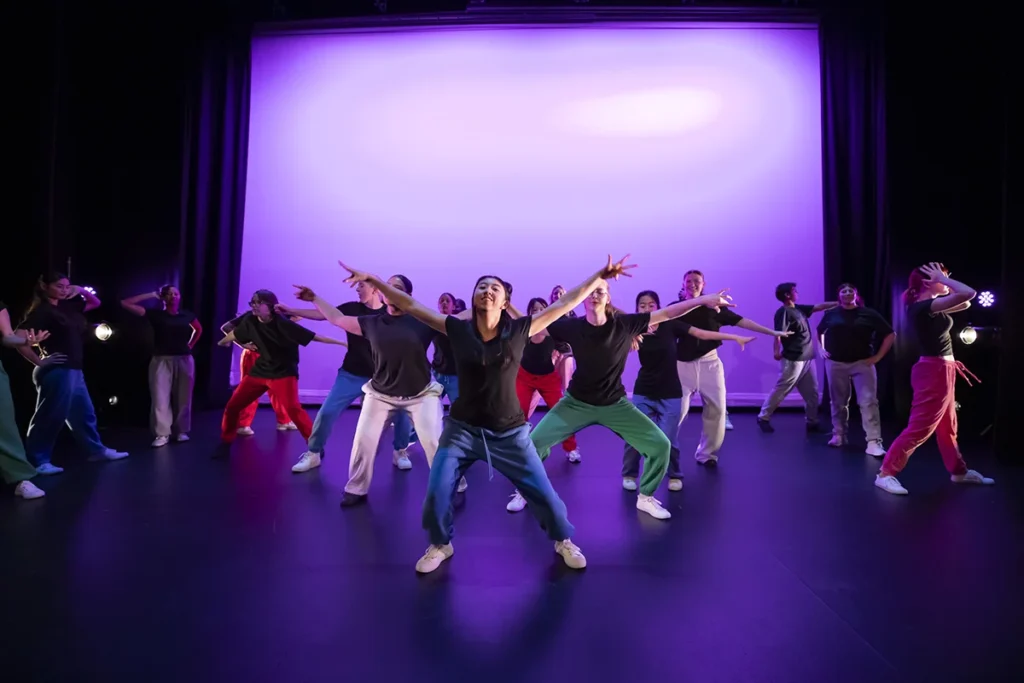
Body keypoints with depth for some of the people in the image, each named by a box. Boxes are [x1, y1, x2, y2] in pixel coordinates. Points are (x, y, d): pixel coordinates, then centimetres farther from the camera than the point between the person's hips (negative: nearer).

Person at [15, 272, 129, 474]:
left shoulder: (67, 306, 12)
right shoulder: (41, 311, -11)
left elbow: (95, 303, 26)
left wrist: (81, 291, 8)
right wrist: (39, 361, -18)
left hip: (73, 370, 9)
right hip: (56, 371, -9)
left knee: (84, 413, 15)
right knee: (50, 416, -5)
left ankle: (97, 450, 24)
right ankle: (37, 462, 3)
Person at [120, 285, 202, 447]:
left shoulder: (187, 315, 7)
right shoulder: (156, 314, 0)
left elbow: (199, 329, 26)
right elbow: (125, 304, -3)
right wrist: (152, 295, -1)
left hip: (184, 360, 2)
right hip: (162, 360, -2)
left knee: (183, 397, 6)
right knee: (160, 397, -7)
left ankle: (181, 431, 18)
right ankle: (162, 434, -2)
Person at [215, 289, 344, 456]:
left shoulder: (283, 324, -21)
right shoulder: (250, 321, -7)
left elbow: (314, 336, -24)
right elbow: (235, 334, 16)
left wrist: (342, 342, -29)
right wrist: (222, 342, 36)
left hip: (284, 373, -6)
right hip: (260, 371, 6)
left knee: (293, 409, -24)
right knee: (232, 405, 6)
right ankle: (226, 443, 29)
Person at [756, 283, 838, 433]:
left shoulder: (799, 308, 13)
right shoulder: (783, 312, -14)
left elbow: (820, 306, 18)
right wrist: (777, 351, -35)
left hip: (807, 358, 9)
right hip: (793, 360, -9)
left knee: (812, 393, 11)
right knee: (781, 390, -2)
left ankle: (812, 422, 19)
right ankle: (763, 417, 9)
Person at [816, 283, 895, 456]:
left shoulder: (868, 314, 0)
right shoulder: (831, 314, 5)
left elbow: (890, 335, 6)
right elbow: (820, 331, 24)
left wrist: (878, 356, -1)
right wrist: (822, 349, 11)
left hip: (862, 363, -2)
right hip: (835, 363, 2)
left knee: (868, 401, -10)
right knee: (838, 402, 9)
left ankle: (874, 441, -12)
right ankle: (838, 435, 21)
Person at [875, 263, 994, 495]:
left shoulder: (931, 306, 9)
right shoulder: (922, 307, -21)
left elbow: (965, 303, 18)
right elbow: (968, 293, -27)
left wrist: (943, 283, 8)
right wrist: (942, 277, -14)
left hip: (941, 370, 10)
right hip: (934, 371, -10)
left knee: (947, 427, 22)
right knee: (919, 428, -7)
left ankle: (959, 471, 38)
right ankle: (885, 474, -2)